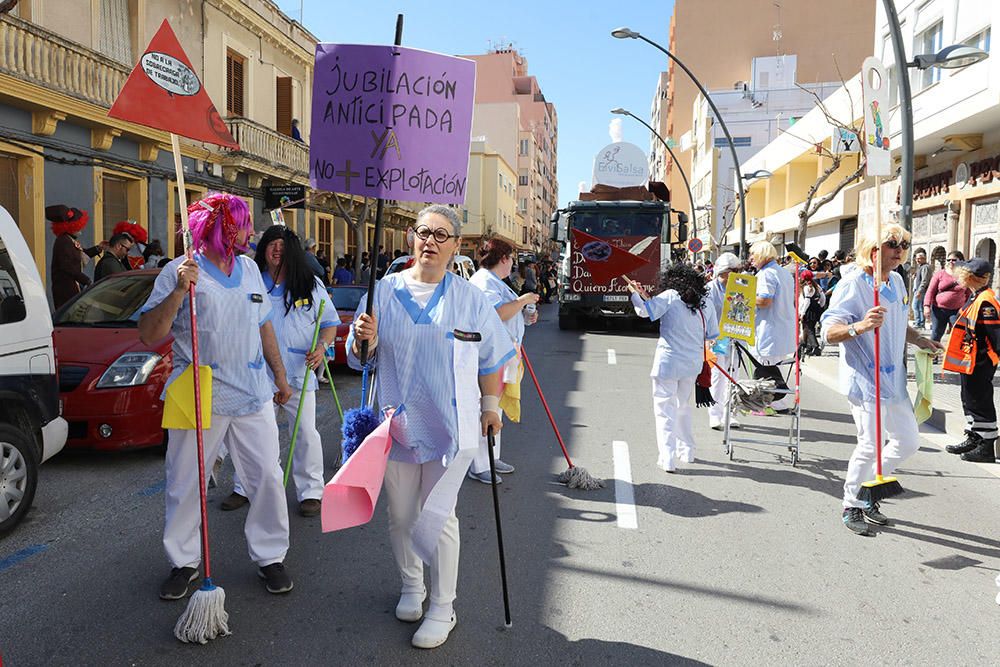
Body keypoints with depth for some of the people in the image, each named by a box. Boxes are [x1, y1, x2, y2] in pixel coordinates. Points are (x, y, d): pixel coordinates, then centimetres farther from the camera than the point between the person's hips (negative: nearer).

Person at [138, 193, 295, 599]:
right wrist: (178, 292, -24)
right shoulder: (180, 271, -6)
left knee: (267, 478, 5)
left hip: (253, 396, 4)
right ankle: (184, 562, 26)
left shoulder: (249, 269, 11)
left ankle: (270, 557, 20)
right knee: (185, 485, 7)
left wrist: (280, 376, 21)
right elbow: (149, 336, -12)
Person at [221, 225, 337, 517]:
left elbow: (330, 322, 7)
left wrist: (322, 346, -11)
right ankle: (244, 488, 26)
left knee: (305, 432, 2)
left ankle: (311, 491, 15)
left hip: (298, 373, -1)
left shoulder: (311, 284, 4)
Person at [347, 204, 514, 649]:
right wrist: (364, 340, -16)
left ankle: (442, 609, 17)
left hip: (450, 425, -2)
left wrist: (491, 405, 12)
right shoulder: (385, 291, 1)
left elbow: (491, 358, 11)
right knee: (401, 516, 13)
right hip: (396, 421, 2)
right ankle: (410, 588, 38)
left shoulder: (469, 298, 1)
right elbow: (358, 358, 5)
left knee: (437, 518, -3)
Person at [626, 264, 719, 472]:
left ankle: (668, 459, -4)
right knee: (683, 406, 23)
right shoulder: (706, 302, 5)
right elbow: (713, 335, 9)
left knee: (665, 409, 1)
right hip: (693, 363, 5)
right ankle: (687, 452, 33)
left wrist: (635, 293, 4)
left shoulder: (670, 296, -8)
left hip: (668, 362, -5)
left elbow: (645, 311, -12)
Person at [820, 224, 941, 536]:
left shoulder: (897, 280, 12)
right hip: (865, 379, -9)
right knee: (870, 444, -5)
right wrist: (859, 327, -40)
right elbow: (829, 332, -23)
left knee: (908, 441, 13)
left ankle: (866, 487, 30)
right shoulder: (853, 284, -15)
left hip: (893, 379, 9)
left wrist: (920, 340, 15)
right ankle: (850, 507, 14)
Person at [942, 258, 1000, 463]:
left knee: (980, 403, -1)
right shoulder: (977, 298, 11)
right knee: (970, 400, 18)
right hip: (970, 362, 10)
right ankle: (973, 440, 30)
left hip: (980, 365, -10)